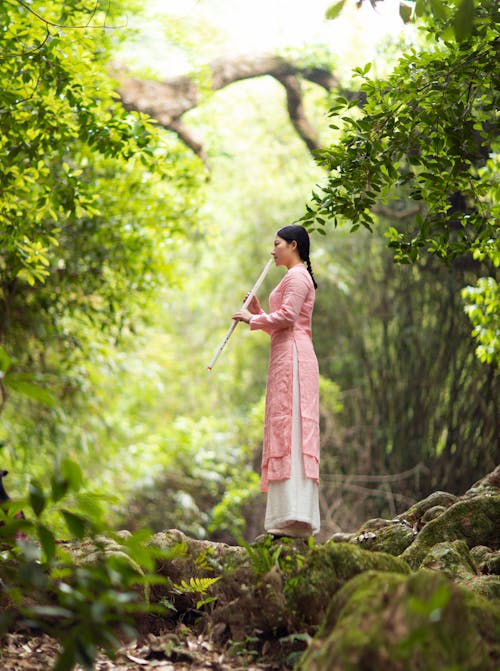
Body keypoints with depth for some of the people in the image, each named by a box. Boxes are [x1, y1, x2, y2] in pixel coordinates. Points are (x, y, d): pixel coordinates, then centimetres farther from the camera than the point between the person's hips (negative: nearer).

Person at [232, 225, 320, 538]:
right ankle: (294, 516, 3)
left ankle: (294, 515, -22)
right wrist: (258, 312, 15)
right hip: (287, 356, 10)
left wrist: (253, 319, -6)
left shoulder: (297, 276, -6)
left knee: (289, 429, -16)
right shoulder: (297, 277, 26)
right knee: (287, 431, 6)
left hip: (292, 356, -10)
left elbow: (287, 316, -18)